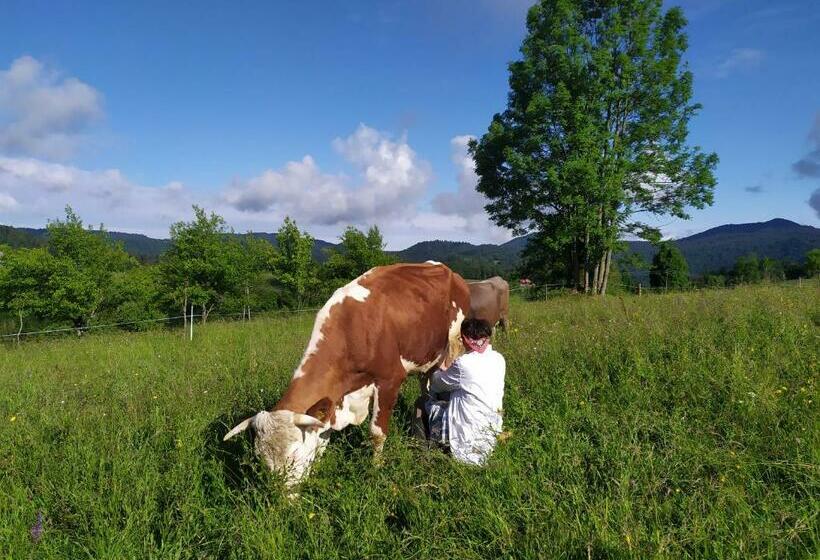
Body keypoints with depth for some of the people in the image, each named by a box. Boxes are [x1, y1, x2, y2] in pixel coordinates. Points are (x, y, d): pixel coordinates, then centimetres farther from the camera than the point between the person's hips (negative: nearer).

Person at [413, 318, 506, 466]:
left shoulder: (464, 364, -22)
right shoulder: (499, 359, -2)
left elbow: (437, 384, -4)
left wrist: (437, 369, 19)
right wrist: (447, 370, 22)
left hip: (466, 436, -7)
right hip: (492, 430, 7)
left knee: (423, 402, 16)